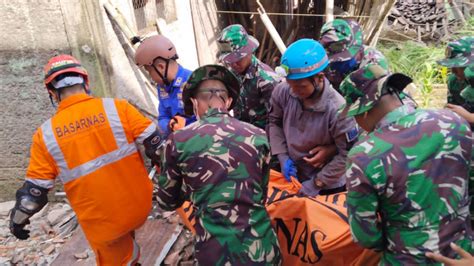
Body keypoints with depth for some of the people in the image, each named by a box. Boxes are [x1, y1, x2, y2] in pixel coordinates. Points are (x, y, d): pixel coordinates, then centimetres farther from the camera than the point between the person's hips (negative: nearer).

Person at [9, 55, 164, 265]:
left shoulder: (46, 134, -8)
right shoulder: (117, 107, -11)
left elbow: (34, 190, -2)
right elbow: (155, 143, -11)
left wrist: (17, 220, 17)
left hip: (101, 222, 0)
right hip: (140, 206, 1)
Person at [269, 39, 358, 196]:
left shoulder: (337, 109, -31)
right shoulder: (282, 92, -19)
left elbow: (348, 154, -21)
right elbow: (275, 122, 0)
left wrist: (314, 185, -17)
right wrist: (283, 157, -10)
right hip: (293, 175, 4)